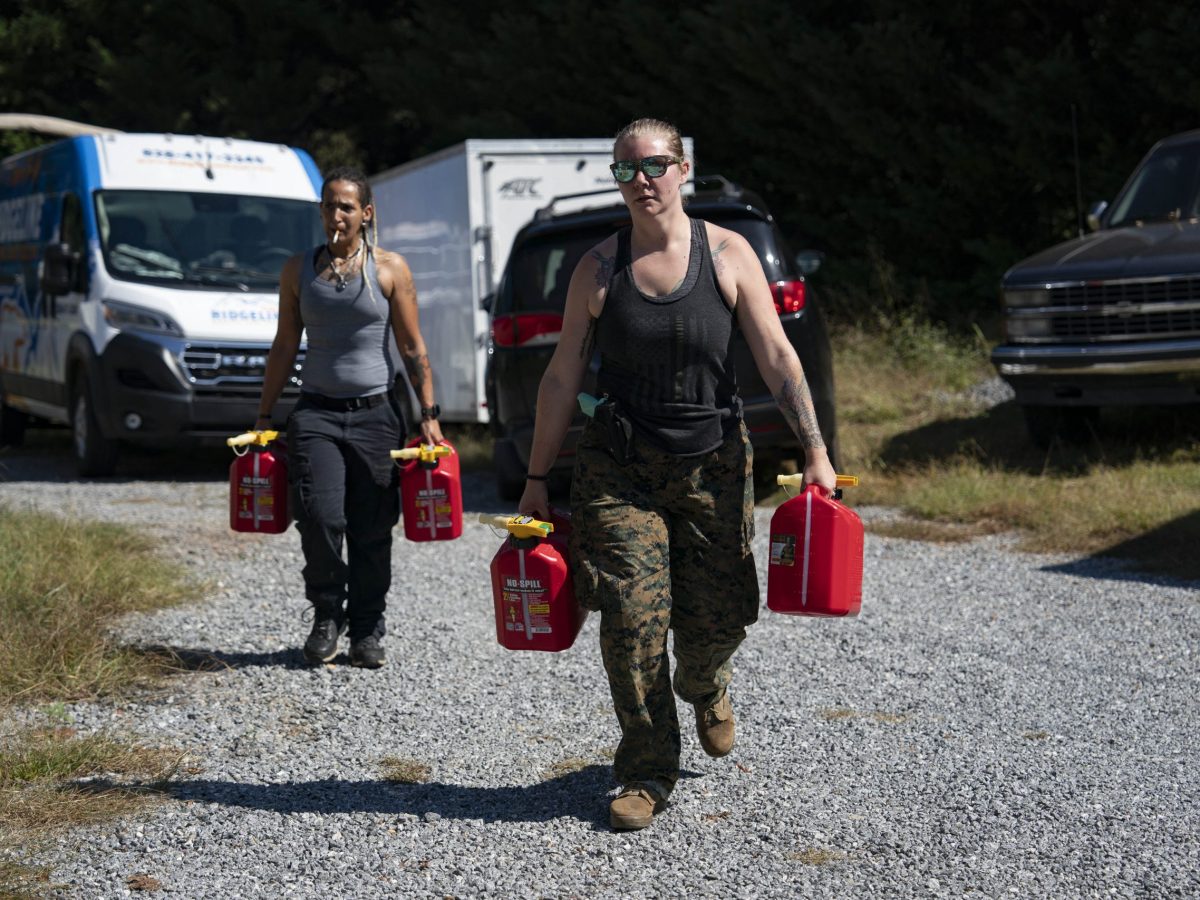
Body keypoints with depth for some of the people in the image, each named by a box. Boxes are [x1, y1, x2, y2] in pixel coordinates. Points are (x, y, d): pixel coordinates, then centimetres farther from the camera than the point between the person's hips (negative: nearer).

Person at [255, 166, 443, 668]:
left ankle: (367, 631, 14)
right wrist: (264, 416, 11)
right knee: (320, 517, -16)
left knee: (372, 529, 1)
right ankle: (327, 615, 6)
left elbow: (413, 350, 4)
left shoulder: (390, 269, 3)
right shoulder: (299, 270, 8)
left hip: (375, 414, -1)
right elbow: (284, 348, 13)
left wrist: (429, 414, -3)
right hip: (317, 411, 1)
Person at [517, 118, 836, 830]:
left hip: (713, 460, 0)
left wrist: (815, 451, -13)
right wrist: (537, 480, 4)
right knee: (632, 617, -9)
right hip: (620, 467, 0)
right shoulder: (599, 269, 0)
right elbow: (562, 378, 5)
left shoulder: (728, 254, -2)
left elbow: (777, 357, -4)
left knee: (715, 618, 2)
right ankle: (648, 774, 6)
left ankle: (706, 688, 41)